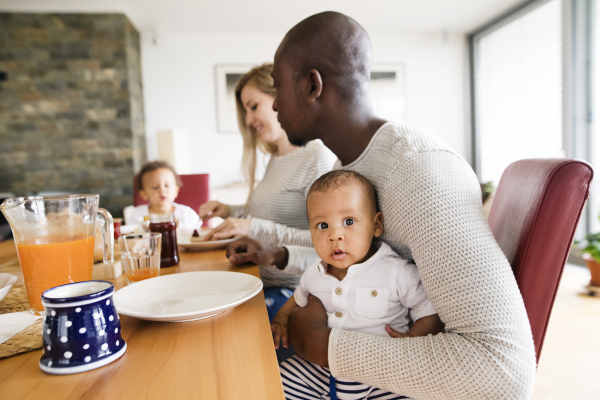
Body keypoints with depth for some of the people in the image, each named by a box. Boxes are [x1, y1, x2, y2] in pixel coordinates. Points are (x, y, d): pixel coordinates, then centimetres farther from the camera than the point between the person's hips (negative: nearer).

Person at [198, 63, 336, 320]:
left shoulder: (317, 157, -14)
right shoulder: (276, 158, 15)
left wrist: (255, 228, -23)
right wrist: (231, 212, 11)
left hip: (293, 289, -8)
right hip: (264, 280, 8)